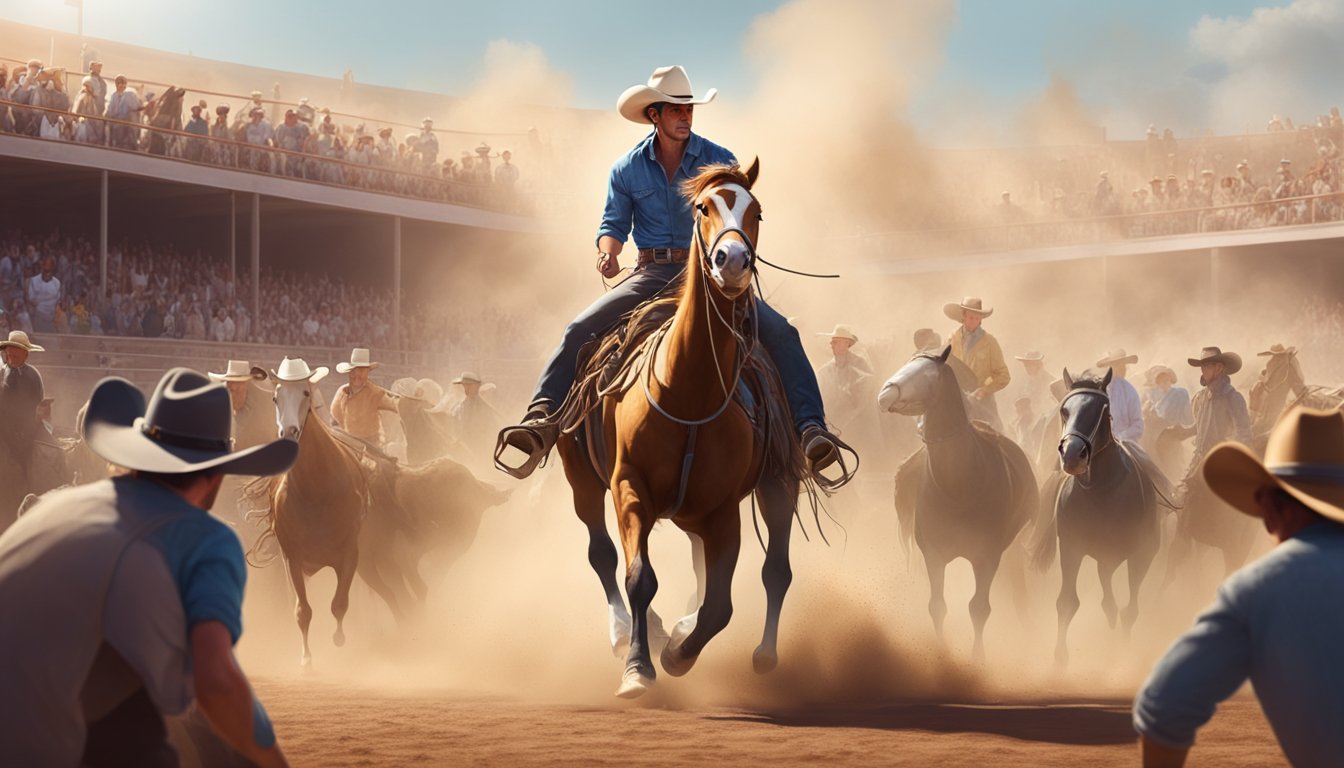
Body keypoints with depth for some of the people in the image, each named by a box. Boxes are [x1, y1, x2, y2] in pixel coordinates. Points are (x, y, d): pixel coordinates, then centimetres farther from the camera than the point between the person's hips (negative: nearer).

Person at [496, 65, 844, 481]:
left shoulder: (719, 161, 2)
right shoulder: (627, 169, 5)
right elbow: (614, 224, 8)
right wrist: (608, 252, -16)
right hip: (651, 274, 1)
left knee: (780, 333, -22)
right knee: (580, 331, -20)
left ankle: (810, 427, -24)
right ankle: (543, 418, -25)